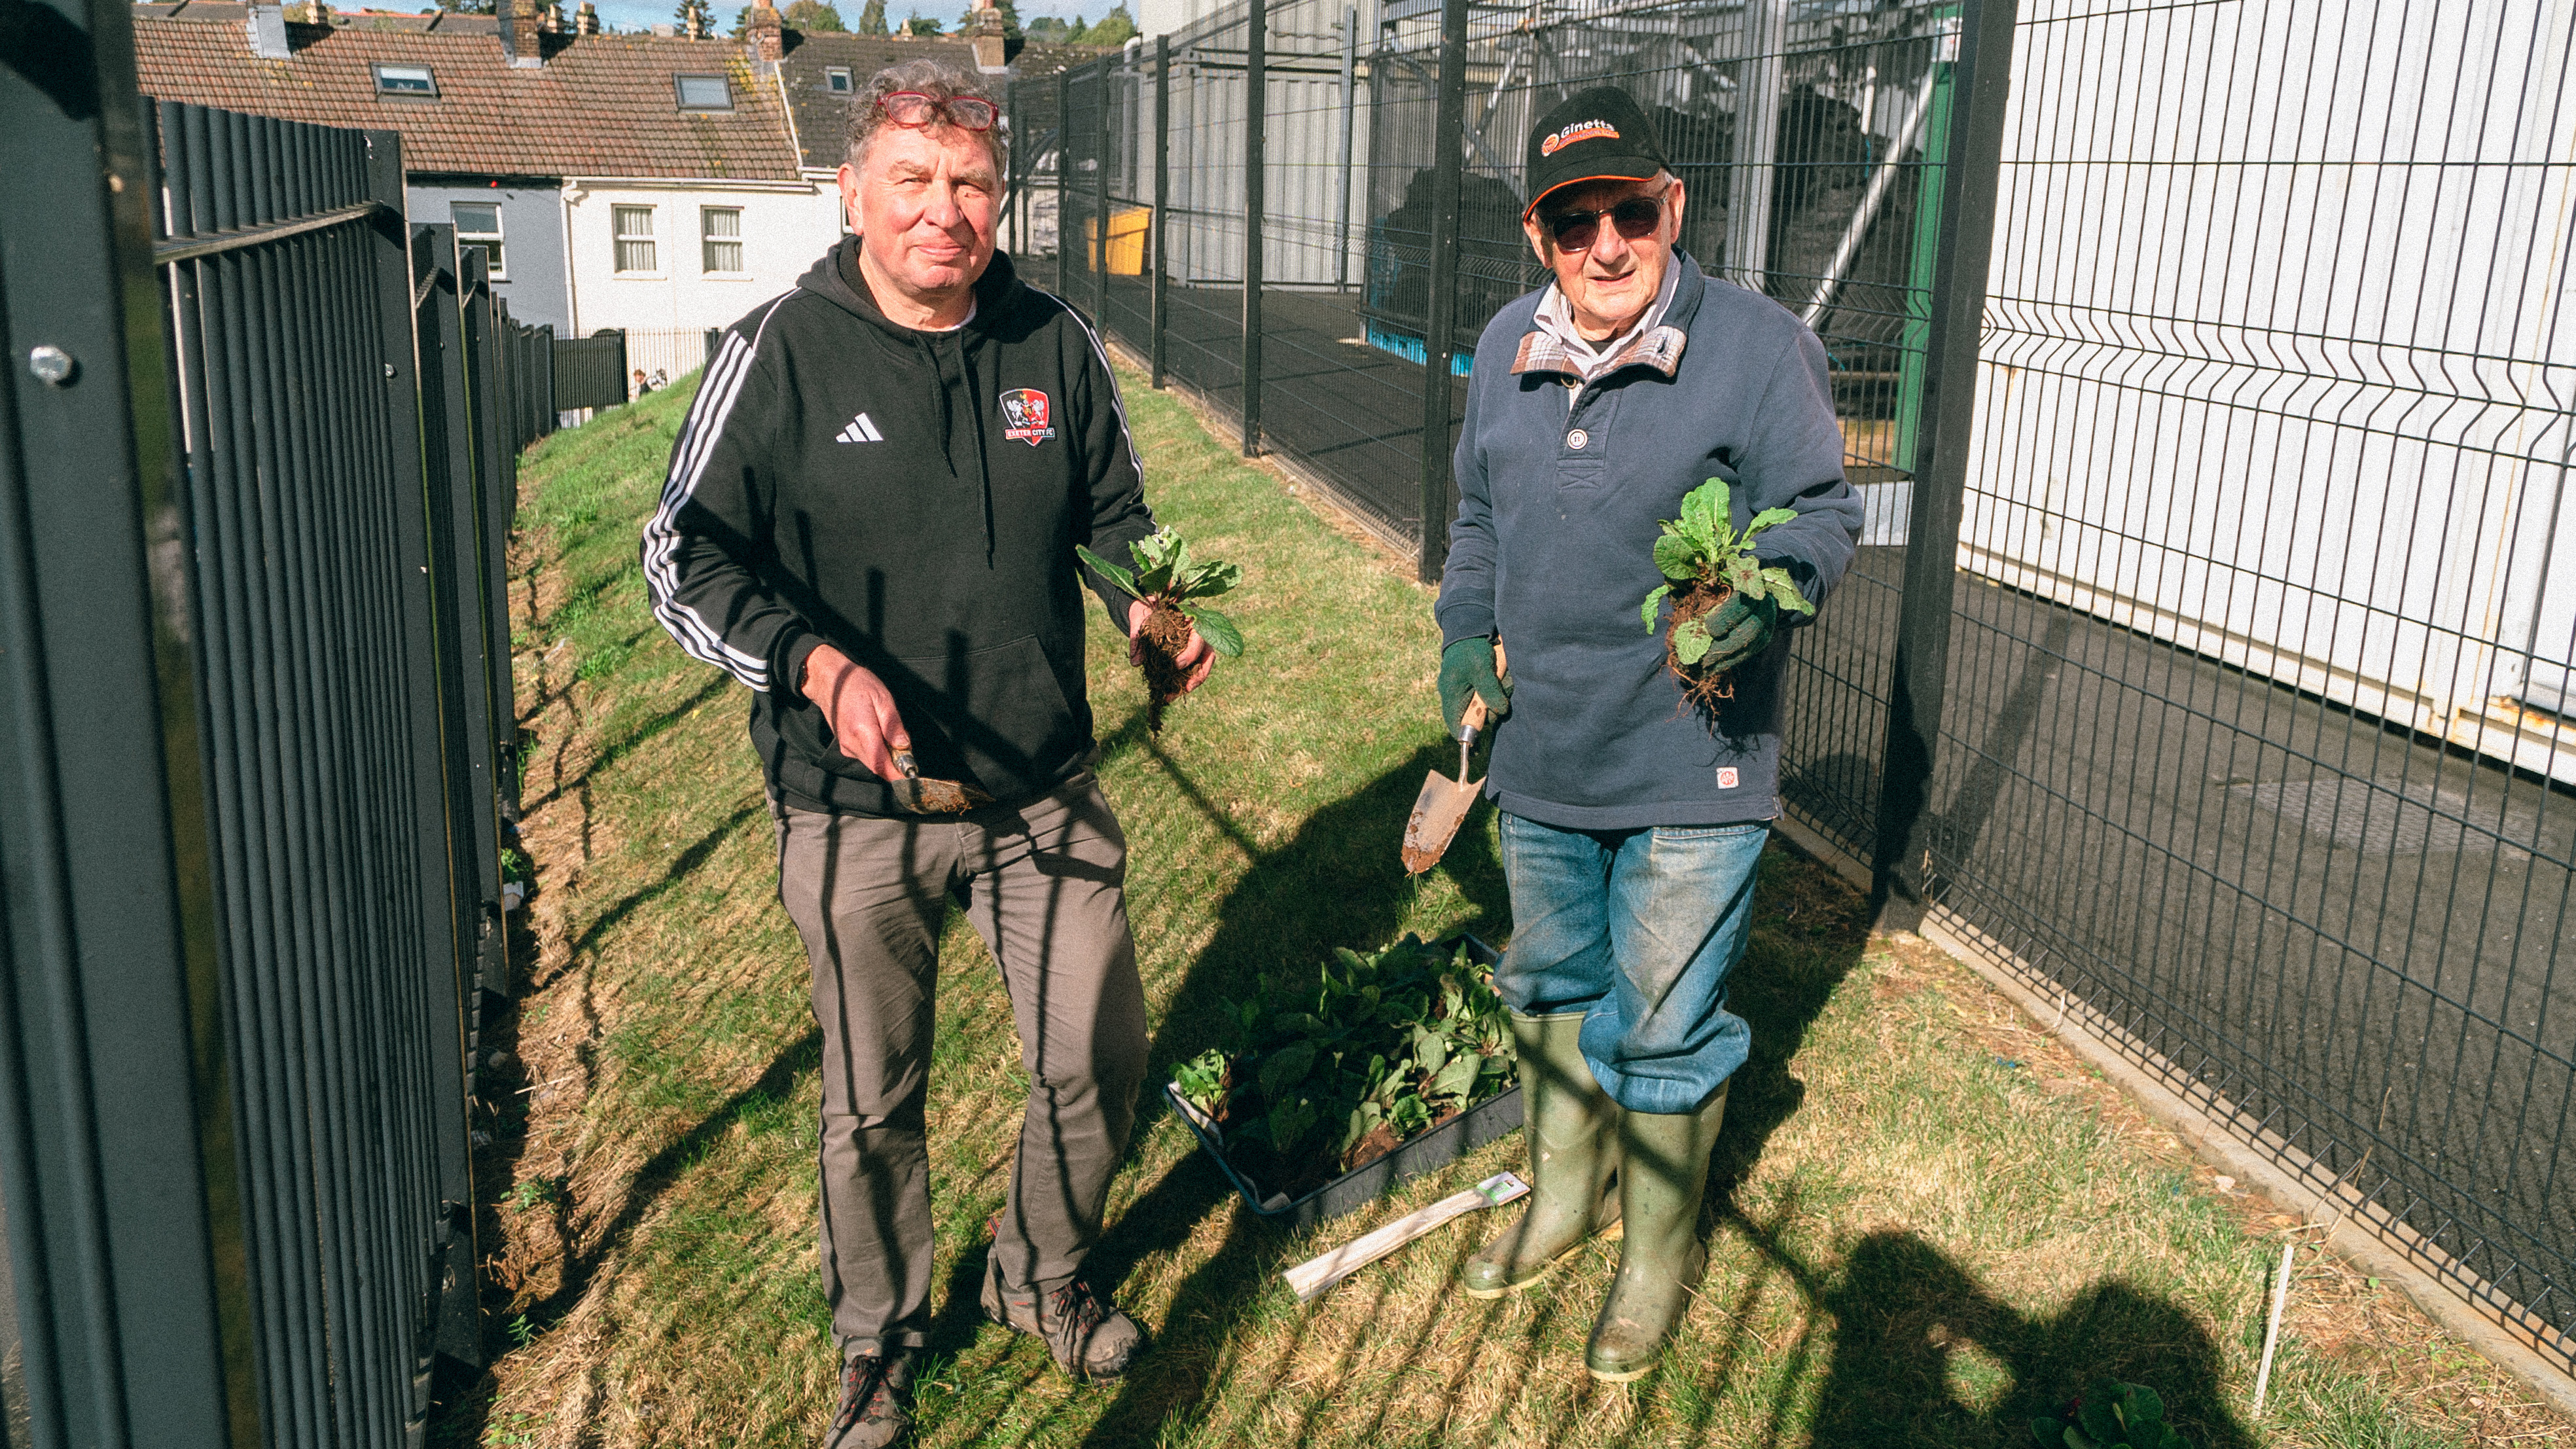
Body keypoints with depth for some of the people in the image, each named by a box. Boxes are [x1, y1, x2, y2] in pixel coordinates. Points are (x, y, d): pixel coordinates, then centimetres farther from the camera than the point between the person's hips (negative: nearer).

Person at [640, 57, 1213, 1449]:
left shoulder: (1057, 346, 1)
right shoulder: (779, 355, -9)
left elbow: (1113, 518, 14)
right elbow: (684, 557, -7)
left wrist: (1148, 606, -7)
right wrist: (815, 662, -23)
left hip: (1044, 790, 3)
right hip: (858, 810, -3)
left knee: (1099, 1058, 11)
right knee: (872, 1098, 13)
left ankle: (1042, 1276, 41)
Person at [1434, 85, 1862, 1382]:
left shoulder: (1761, 347, -12)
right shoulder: (1507, 349, 6)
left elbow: (1820, 512, -9)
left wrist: (1768, 591, -28)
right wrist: (1464, 634, 8)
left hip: (1691, 772, -5)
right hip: (1540, 753, 6)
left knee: (1665, 1028, 7)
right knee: (1551, 986, 23)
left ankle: (1658, 1253, 31)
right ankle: (1564, 1194, 47)